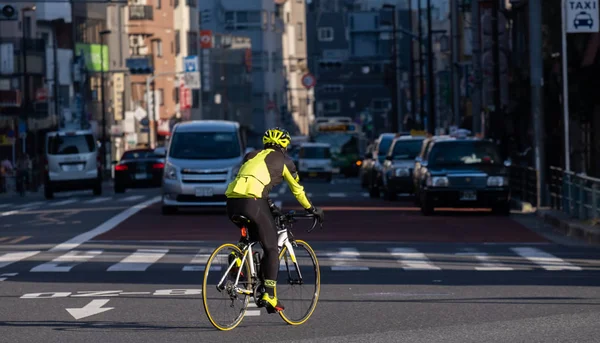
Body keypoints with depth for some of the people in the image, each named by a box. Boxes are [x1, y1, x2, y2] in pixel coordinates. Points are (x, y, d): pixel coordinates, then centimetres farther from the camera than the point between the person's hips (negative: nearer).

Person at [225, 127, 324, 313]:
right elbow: (297, 189, 24)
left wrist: (271, 207, 46)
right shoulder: (283, 160, 16)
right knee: (271, 249, 7)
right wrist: (312, 209, 38)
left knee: (253, 233, 33)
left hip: (232, 200, 5)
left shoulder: (251, 156, 30)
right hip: (252, 202, -5)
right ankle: (269, 297, 2)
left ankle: (237, 254, 6)